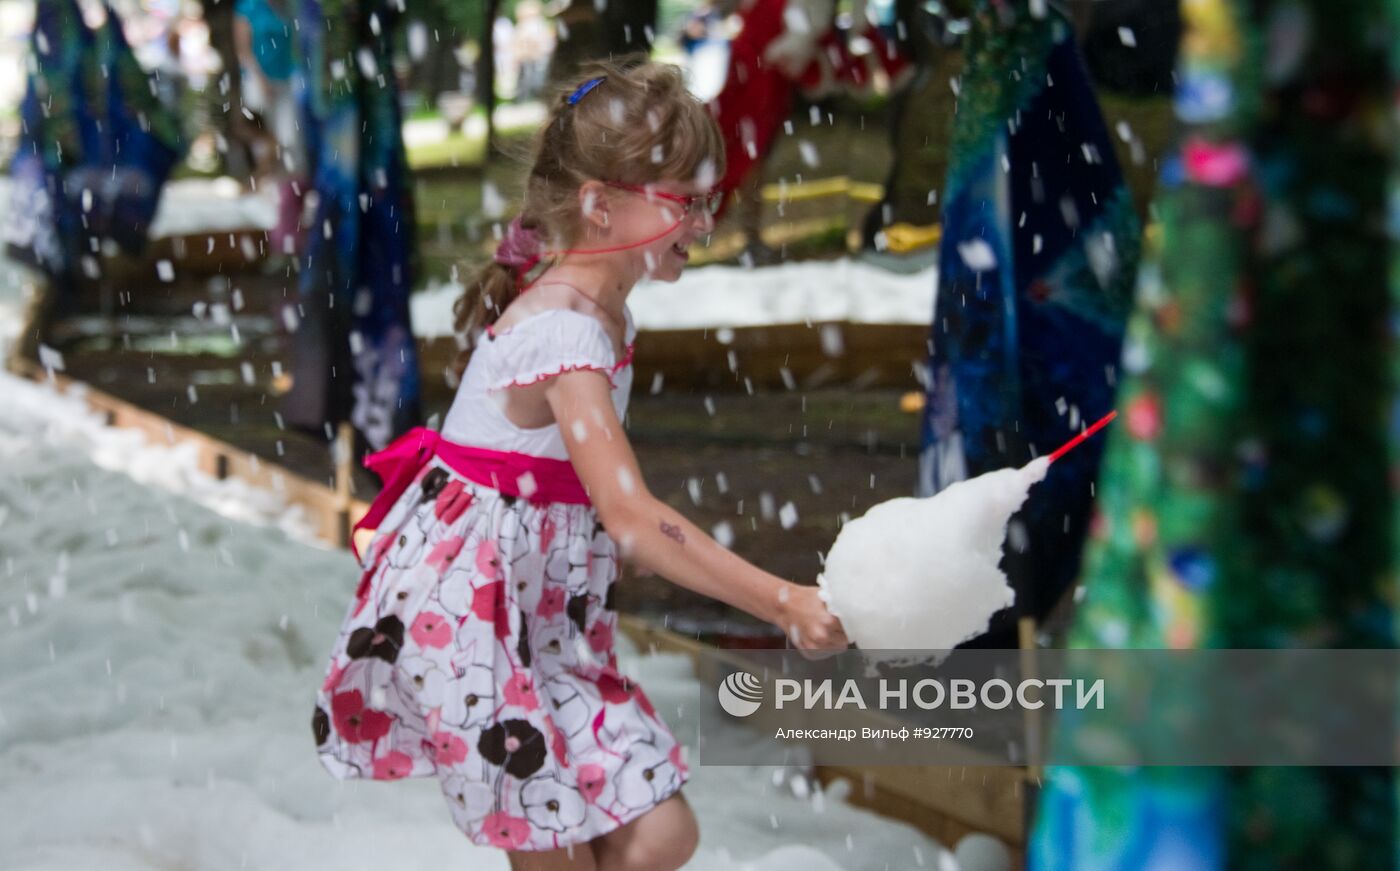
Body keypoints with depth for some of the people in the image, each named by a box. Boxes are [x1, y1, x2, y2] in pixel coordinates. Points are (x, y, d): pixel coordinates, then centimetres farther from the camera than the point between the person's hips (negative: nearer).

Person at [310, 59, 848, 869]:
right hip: (469, 610, -9)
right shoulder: (563, 332, -22)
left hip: (544, 608, 9)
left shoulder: (603, 311, 7)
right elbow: (630, 516, -30)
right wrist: (781, 603, -32)